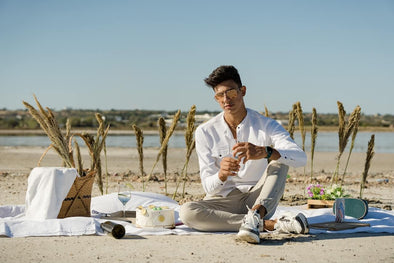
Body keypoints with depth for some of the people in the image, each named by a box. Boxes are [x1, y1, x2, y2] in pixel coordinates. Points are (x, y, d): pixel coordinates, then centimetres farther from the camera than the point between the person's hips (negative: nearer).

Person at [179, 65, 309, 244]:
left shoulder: (265, 125, -5)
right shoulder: (205, 132, -3)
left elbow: (300, 158, -23)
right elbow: (208, 187, -7)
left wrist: (264, 152, -43)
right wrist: (222, 175, -33)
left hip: (261, 199, 0)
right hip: (225, 201, 1)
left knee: (280, 159, -22)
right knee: (186, 212, -30)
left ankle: (254, 217, -41)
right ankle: (270, 224, -29)